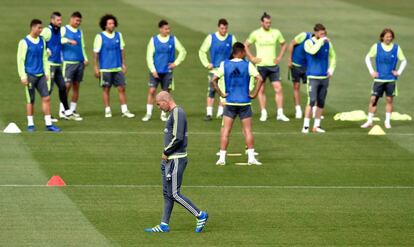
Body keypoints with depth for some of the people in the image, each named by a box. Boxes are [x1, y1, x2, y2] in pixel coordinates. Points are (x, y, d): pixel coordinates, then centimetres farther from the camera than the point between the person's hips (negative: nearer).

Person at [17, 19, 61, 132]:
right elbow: (20, 60, -8)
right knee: (30, 100, 2)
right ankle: (30, 124, 12)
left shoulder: (42, 41, 9)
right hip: (30, 75, -5)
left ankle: (48, 124, 2)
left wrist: (46, 73, 11)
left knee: (46, 98, -2)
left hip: (41, 75, 5)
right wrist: (23, 76, -11)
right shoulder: (24, 42, -8)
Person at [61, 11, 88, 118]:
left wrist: (85, 58, 11)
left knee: (76, 86, 6)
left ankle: (73, 110, 12)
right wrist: (69, 41, -23)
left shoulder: (80, 32, 17)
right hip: (68, 62, -6)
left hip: (80, 62, 6)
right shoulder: (64, 30, 0)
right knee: (67, 85, -10)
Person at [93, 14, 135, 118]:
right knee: (106, 89, 3)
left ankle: (124, 110, 3)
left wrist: (123, 64, 10)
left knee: (122, 88, 0)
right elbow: (96, 53, -4)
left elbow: (122, 50, 14)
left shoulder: (118, 35, 7)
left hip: (118, 68, 3)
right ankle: (107, 111, 12)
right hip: (105, 69, -3)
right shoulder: (100, 37, -5)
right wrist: (96, 68, -6)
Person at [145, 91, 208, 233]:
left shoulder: (177, 113, -16)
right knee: (167, 193, 11)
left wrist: (166, 152, -12)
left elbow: (178, 138, -23)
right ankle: (164, 225, 16)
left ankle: (200, 216, 2)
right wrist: (166, 153, 9)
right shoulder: (173, 113, 15)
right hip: (169, 160, 10)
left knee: (174, 194, -6)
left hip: (176, 160, -10)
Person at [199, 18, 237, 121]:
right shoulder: (211, 38, 0)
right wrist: (207, 64, 0)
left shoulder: (231, 38, 4)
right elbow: (202, 51, 7)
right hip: (214, 69, -1)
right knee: (211, 91, -5)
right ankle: (209, 113, -2)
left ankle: (220, 112, 10)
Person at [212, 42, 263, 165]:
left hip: (230, 102, 1)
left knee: (225, 130, 4)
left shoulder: (224, 64, 0)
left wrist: (221, 93, 1)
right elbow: (259, 79, -15)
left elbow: (214, 80, -5)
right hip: (244, 102, -1)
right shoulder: (247, 65, -5)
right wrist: (254, 94, -6)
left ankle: (222, 158, 1)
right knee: (247, 130, 6)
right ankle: (251, 157, 2)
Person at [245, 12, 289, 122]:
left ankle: (280, 113, -4)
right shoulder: (256, 33, -1)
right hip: (261, 65, -1)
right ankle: (263, 113, 12)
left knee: (278, 88, -6)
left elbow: (284, 44, 18)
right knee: (261, 89, 4)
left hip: (273, 65, 1)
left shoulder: (276, 33, 3)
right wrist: (252, 58, -1)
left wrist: (279, 57, 6)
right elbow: (246, 45, 8)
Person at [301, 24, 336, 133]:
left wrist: (331, 68, 8)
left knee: (321, 103, 8)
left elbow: (332, 56, 21)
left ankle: (317, 125, 17)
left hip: (324, 77, 5)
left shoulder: (327, 43, 8)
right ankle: (306, 126, -10)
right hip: (313, 77, -5)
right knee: (311, 101, -14)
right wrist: (321, 41, -22)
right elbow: (312, 51, -29)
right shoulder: (309, 42, -7)